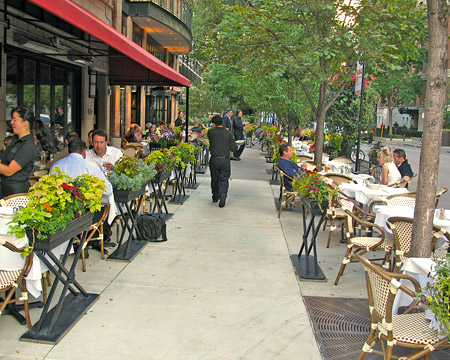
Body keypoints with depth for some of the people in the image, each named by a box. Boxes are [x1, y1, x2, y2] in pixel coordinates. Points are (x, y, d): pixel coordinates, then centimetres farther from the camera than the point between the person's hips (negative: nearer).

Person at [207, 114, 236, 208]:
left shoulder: (211, 132, -4)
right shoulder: (228, 134, -1)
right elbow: (233, 148, 1)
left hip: (214, 159, 0)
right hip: (225, 160, 0)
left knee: (214, 179, 16)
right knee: (224, 179, 4)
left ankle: (215, 197, 29)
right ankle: (223, 195, -18)